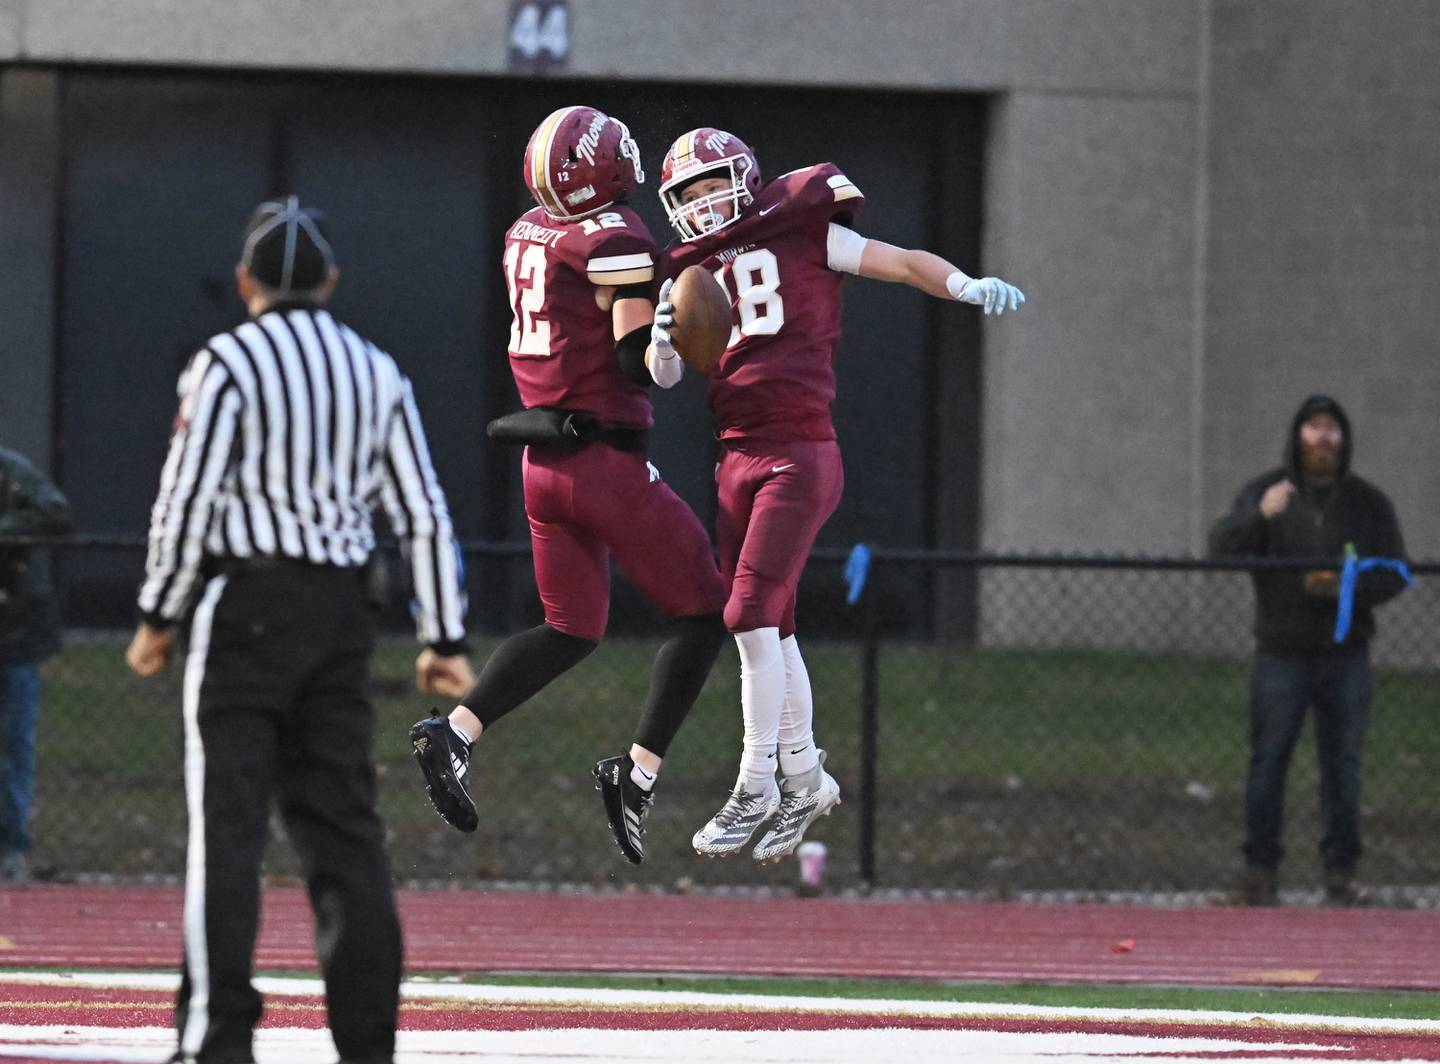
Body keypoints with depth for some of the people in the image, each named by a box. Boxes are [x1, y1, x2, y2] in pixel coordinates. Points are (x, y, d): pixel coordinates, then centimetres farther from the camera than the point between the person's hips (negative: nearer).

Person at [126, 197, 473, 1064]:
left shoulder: (228, 363, -6)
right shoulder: (378, 373, 9)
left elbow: (188, 497, -11)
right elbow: (426, 515, 7)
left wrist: (159, 616, -2)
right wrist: (444, 639, 10)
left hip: (247, 602, -5)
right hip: (344, 615, 5)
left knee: (228, 823, -6)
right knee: (344, 826, 7)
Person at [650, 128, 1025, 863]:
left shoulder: (801, 235, 2)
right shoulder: (691, 273, 15)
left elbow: (904, 264, 1)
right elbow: (667, 379, 10)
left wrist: (968, 286, -16)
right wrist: (664, 337, -11)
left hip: (799, 456, -6)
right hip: (736, 461, 6)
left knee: (751, 616, -12)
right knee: (771, 628, 11)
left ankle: (756, 785, -5)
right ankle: (803, 774, 23)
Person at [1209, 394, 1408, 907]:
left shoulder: (1369, 503, 6)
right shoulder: (1265, 493, 2)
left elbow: (1393, 574, 5)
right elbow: (1222, 549, -10)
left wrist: (1345, 588, -14)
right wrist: (1258, 517, -29)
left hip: (1346, 655, 1)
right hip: (1282, 654, -1)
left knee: (1343, 766, 4)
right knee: (1268, 762, -3)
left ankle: (1341, 872, 11)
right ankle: (1260, 871, 2)